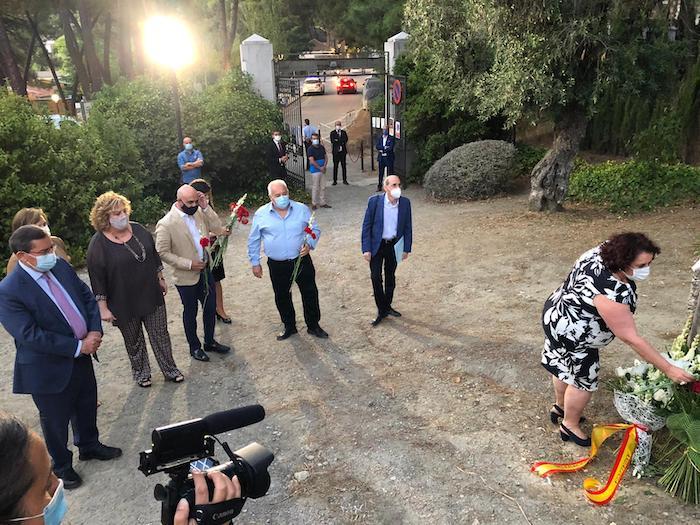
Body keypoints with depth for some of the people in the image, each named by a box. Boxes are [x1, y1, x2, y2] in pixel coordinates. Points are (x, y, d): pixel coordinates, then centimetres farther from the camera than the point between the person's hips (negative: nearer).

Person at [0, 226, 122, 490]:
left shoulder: (61, 266, -4)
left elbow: (88, 297, 4)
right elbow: (31, 336, -27)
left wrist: (95, 331, -11)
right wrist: (78, 346, -23)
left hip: (82, 356, 6)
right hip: (49, 369, -6)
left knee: (87, 406, 25)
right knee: (56, 421, 17)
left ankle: (89, 446, 51)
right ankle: (61, 466, 41)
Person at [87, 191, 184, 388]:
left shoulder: (138, 229, -3)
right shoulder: (98, 243, -15)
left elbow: (154, 255, 11)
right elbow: (97, 280, -12)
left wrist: (161, 278, 13)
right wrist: (103, 308, -12)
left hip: (152, 296, 3)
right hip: (125, 304, -3)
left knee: (160, 334, 11)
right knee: (134, 341, 15)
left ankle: (170, 369, 28)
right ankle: (141, 373, 36)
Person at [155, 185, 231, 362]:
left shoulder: (199, 212, -4)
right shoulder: (166, 224, -20)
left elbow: (217, 228, -7)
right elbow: (162, 252, -16)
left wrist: (206, 207, -17)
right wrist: (188, 264, -20)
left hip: (205, 270, 5)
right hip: (186, 276, -5)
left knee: (210, 308, 18)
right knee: (190, 313, 14)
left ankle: (209, 342, 39)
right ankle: (194, 347, 35)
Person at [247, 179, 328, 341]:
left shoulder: (302, 209, -5)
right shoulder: (261, 214, -5)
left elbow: (315, 230, 4)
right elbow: (253, 241, 4)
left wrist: (309, 244, -15)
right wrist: (255, 263, 5)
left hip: (302, 261, 0)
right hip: (277, 265, 0)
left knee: (310, 293, 8)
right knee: (282, 297, 14)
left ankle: (313, 326, 28)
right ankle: (289, 327, 34)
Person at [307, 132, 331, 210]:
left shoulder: (322, 147, 10)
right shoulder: (310, 149, -8)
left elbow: (325, 157, 13)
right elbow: (312, 161, -14)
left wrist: (324, 166, -4)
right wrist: (320, 168, -12)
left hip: (322, 170, 6)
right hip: (315, 171, -6)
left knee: (323, 187, 9)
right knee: (315, 188, -2)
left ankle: (322, 202, 17)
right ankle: (314, 203, 7)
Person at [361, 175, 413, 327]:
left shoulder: (405, 203, -8)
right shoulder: (374, 201, -15)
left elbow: (407, 227, 1)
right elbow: (366, 226, -10)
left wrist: (406, 248, 1)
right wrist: (366, 249, -14)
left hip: (394, 245, 3)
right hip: (377, 245, -2)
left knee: (390, 277, 16)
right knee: (376, 277, -1)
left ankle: (387, 306, 34)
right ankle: (381, 310, 14)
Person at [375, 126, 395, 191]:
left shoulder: (391, 138, -1)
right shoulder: (379, 138, 11)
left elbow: (391, 148, -13)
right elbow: (377, 146, -2)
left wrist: (382, 150, -12)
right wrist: (384, 147, -15)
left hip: (389, 158, -3)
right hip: (381, 158, 3)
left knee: (390, 172, 1)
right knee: (381, 173, 7)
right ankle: (379, 186, 13)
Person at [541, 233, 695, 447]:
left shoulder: (606, 251, -14)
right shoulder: (611, 295, -38)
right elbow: (632, 339, -29)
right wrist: (668, 369, -22)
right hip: (571, 334, -9)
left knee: (564, 367, 28)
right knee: (582, 381, 12)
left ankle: (560, 407, 50)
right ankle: (570, 426, 34)